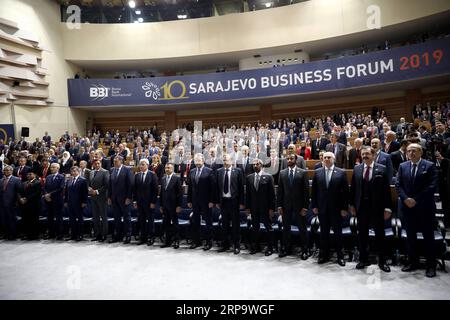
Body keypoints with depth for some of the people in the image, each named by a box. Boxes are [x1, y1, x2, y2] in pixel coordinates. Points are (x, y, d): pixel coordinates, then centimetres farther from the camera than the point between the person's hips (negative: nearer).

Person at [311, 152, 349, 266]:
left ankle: (340, 255, 20)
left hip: (336, 208, -2)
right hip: (322, 208, 2)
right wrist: (314, 206, 1)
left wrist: (344, 208, -8)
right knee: (324, 232, 10)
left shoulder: (341, 173, -3)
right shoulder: (317, 173, 4)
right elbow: (314, 191, 5)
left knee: (338, 232, 8)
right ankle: (324, 255, 21)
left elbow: (345, 191, -4)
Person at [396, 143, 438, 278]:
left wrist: (416, 200, -15)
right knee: (410, 235, 11)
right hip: (407, 206, 4)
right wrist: (405, 199, -11)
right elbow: (398, 185, 4)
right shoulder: (402, 166, 7)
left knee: (428, 236, 4)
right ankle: (413, 262, 22)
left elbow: (432, 186, -11)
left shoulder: (429, 166, -4)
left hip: (425, 207, -3)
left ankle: (431, 265, 14)